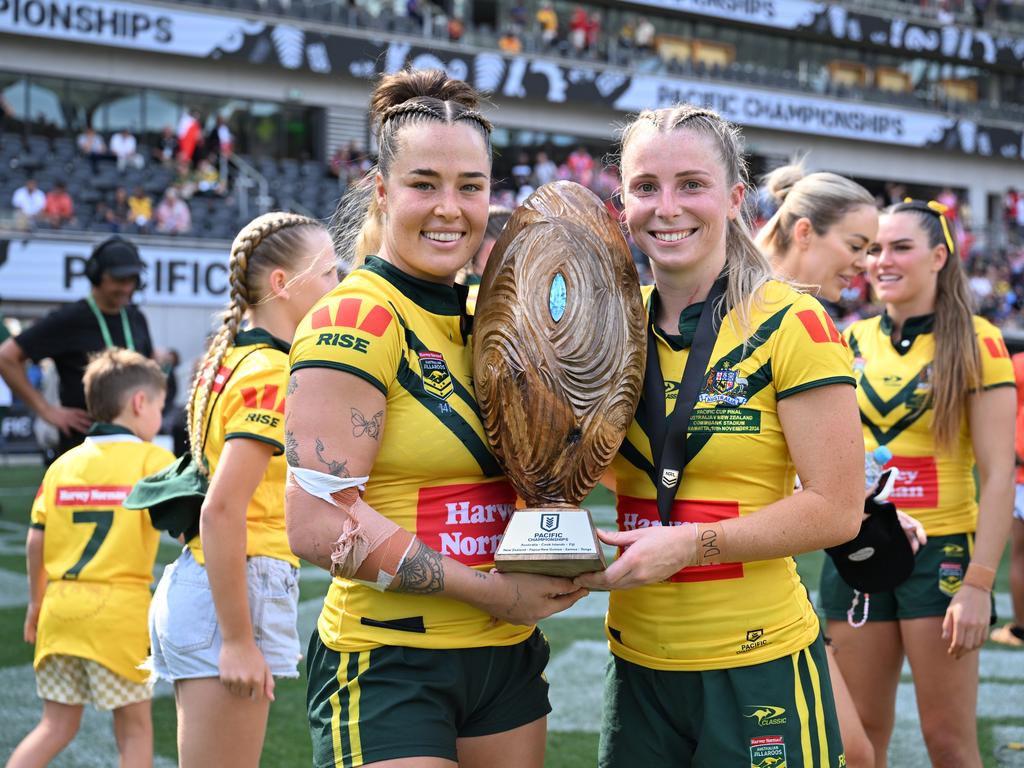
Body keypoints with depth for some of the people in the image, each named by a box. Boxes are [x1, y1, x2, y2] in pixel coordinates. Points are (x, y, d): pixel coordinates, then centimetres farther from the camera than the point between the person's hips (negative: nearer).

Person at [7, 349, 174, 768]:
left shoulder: (64, 464, 9)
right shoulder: (153, 460, -4)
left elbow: (35, 541, 9)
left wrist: (35, 602, 19)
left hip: (60, 605, 5)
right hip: (120, 609, -5)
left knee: (57, 724, 15)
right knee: (134, 725, 10)